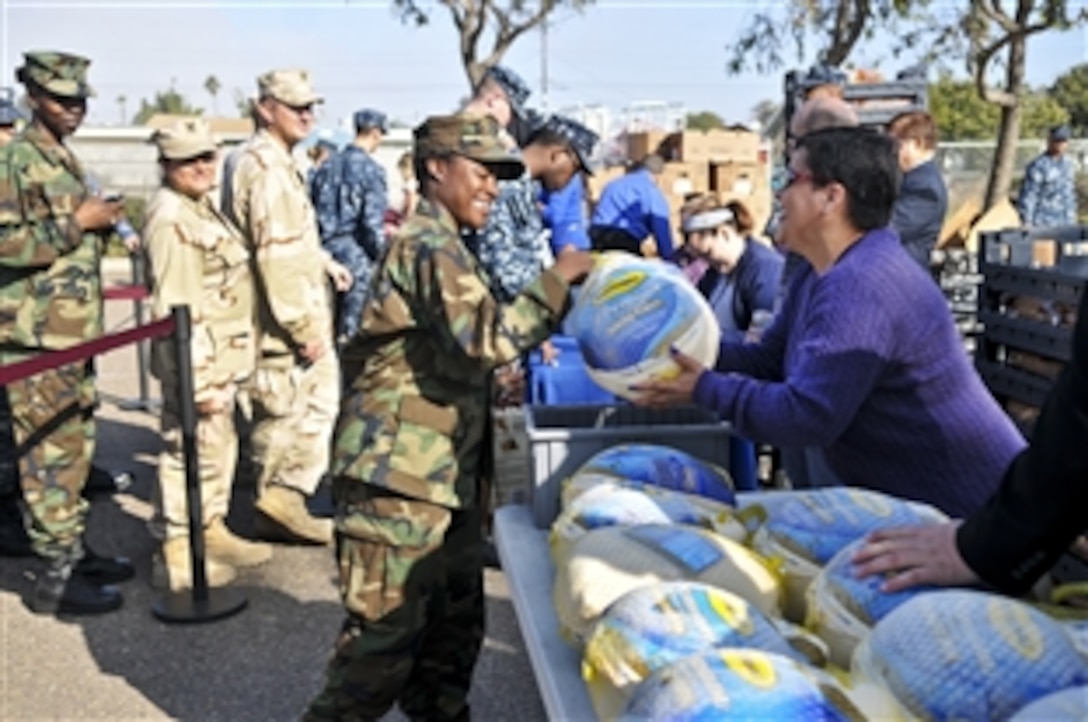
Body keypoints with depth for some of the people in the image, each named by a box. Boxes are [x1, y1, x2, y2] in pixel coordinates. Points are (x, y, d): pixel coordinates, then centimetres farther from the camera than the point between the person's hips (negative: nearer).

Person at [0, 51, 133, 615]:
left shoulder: (62, 159, 16)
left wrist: (100, 221, 11)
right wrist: (77, 223, -18)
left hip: (71, 332, 9)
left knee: (75, 445, 15)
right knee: (51, 452, -5)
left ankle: (74, 551, 26)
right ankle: (56, 578, 3)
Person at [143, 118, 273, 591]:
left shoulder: (200, 206, 13)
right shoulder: (171, 219, -19)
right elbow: (178, 310, -24)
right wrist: (198, 380, -26)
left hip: (222, 357, 10)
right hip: (199, 362, -10)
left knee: (219, 449, 20)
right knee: (192, 454, -2)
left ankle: (211, 530, 34)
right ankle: (175, 555, 9)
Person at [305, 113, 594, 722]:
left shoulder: (444, 245, 20)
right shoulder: (429, 246, -14)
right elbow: (489, 338, -26)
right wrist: (557, 280, -17)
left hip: (443, 475, 11)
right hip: (399, 476, -11)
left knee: (454, 626, 18)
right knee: (386, 634, -3)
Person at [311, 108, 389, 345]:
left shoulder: (329, 166, 8)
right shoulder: (371, 169, -11)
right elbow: (373, 223, -16)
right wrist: (380, 254, -1)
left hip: (327, 252, 6)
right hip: (357, 257, -6)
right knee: (352, 329, 1)